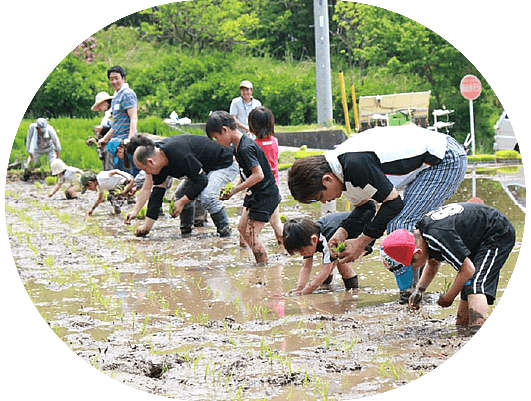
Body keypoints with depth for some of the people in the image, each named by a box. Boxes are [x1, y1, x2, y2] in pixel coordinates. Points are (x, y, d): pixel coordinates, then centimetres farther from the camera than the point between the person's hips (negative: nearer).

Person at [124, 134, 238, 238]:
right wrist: (147, 226, -5)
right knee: (180, 195, 4)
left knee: (207, 197, -29)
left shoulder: (178, 154, -36)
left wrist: (182, 202, -21)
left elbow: (201, 181, -28)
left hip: (224, 165, -10)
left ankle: (225, 232, -11)